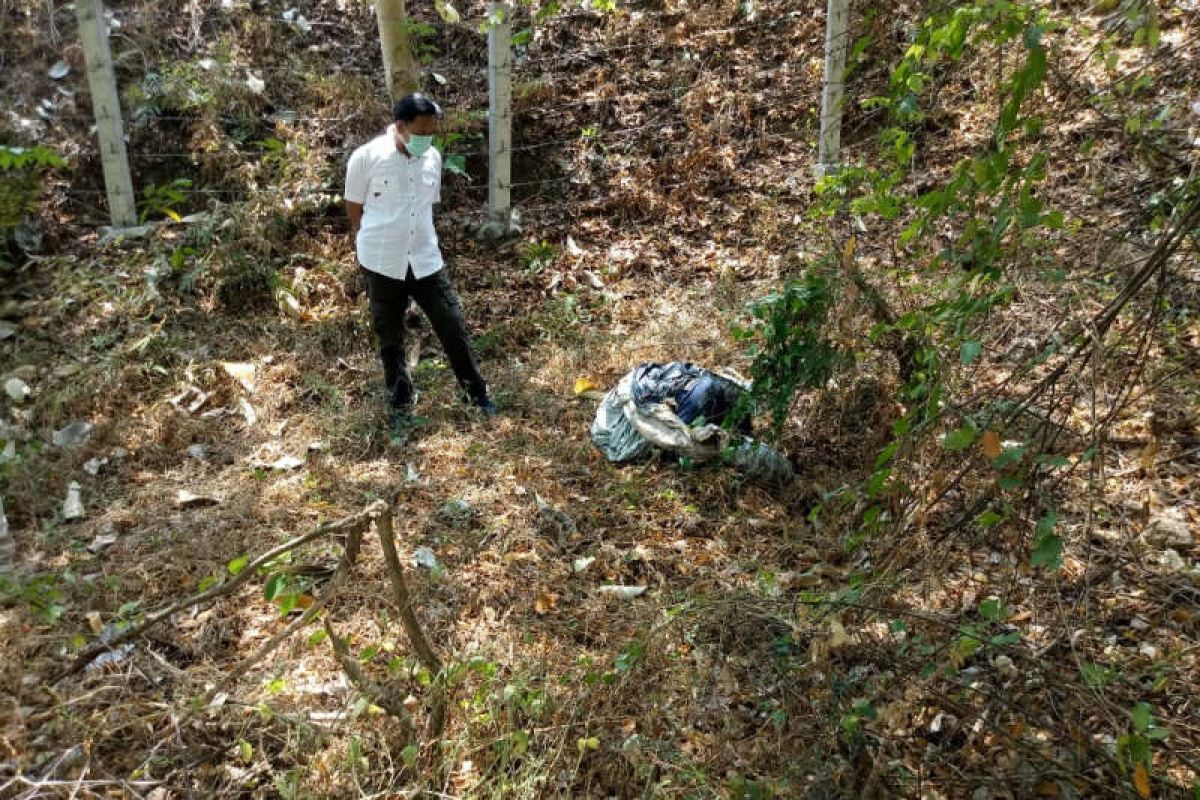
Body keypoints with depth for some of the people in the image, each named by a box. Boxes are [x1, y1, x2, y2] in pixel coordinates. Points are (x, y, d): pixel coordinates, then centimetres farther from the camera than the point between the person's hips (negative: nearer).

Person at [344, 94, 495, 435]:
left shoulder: (433, 158, 0)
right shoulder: (367, 157, -13)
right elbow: (354, 208, -1)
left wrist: (418, 240, 15)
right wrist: (380, 242, 7)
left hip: (426, 260, 3)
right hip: (382, 264, -3)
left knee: (453, 326, 5)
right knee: (390, 339, 11)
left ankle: (476, 392, 23)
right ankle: (401, 403, 28)